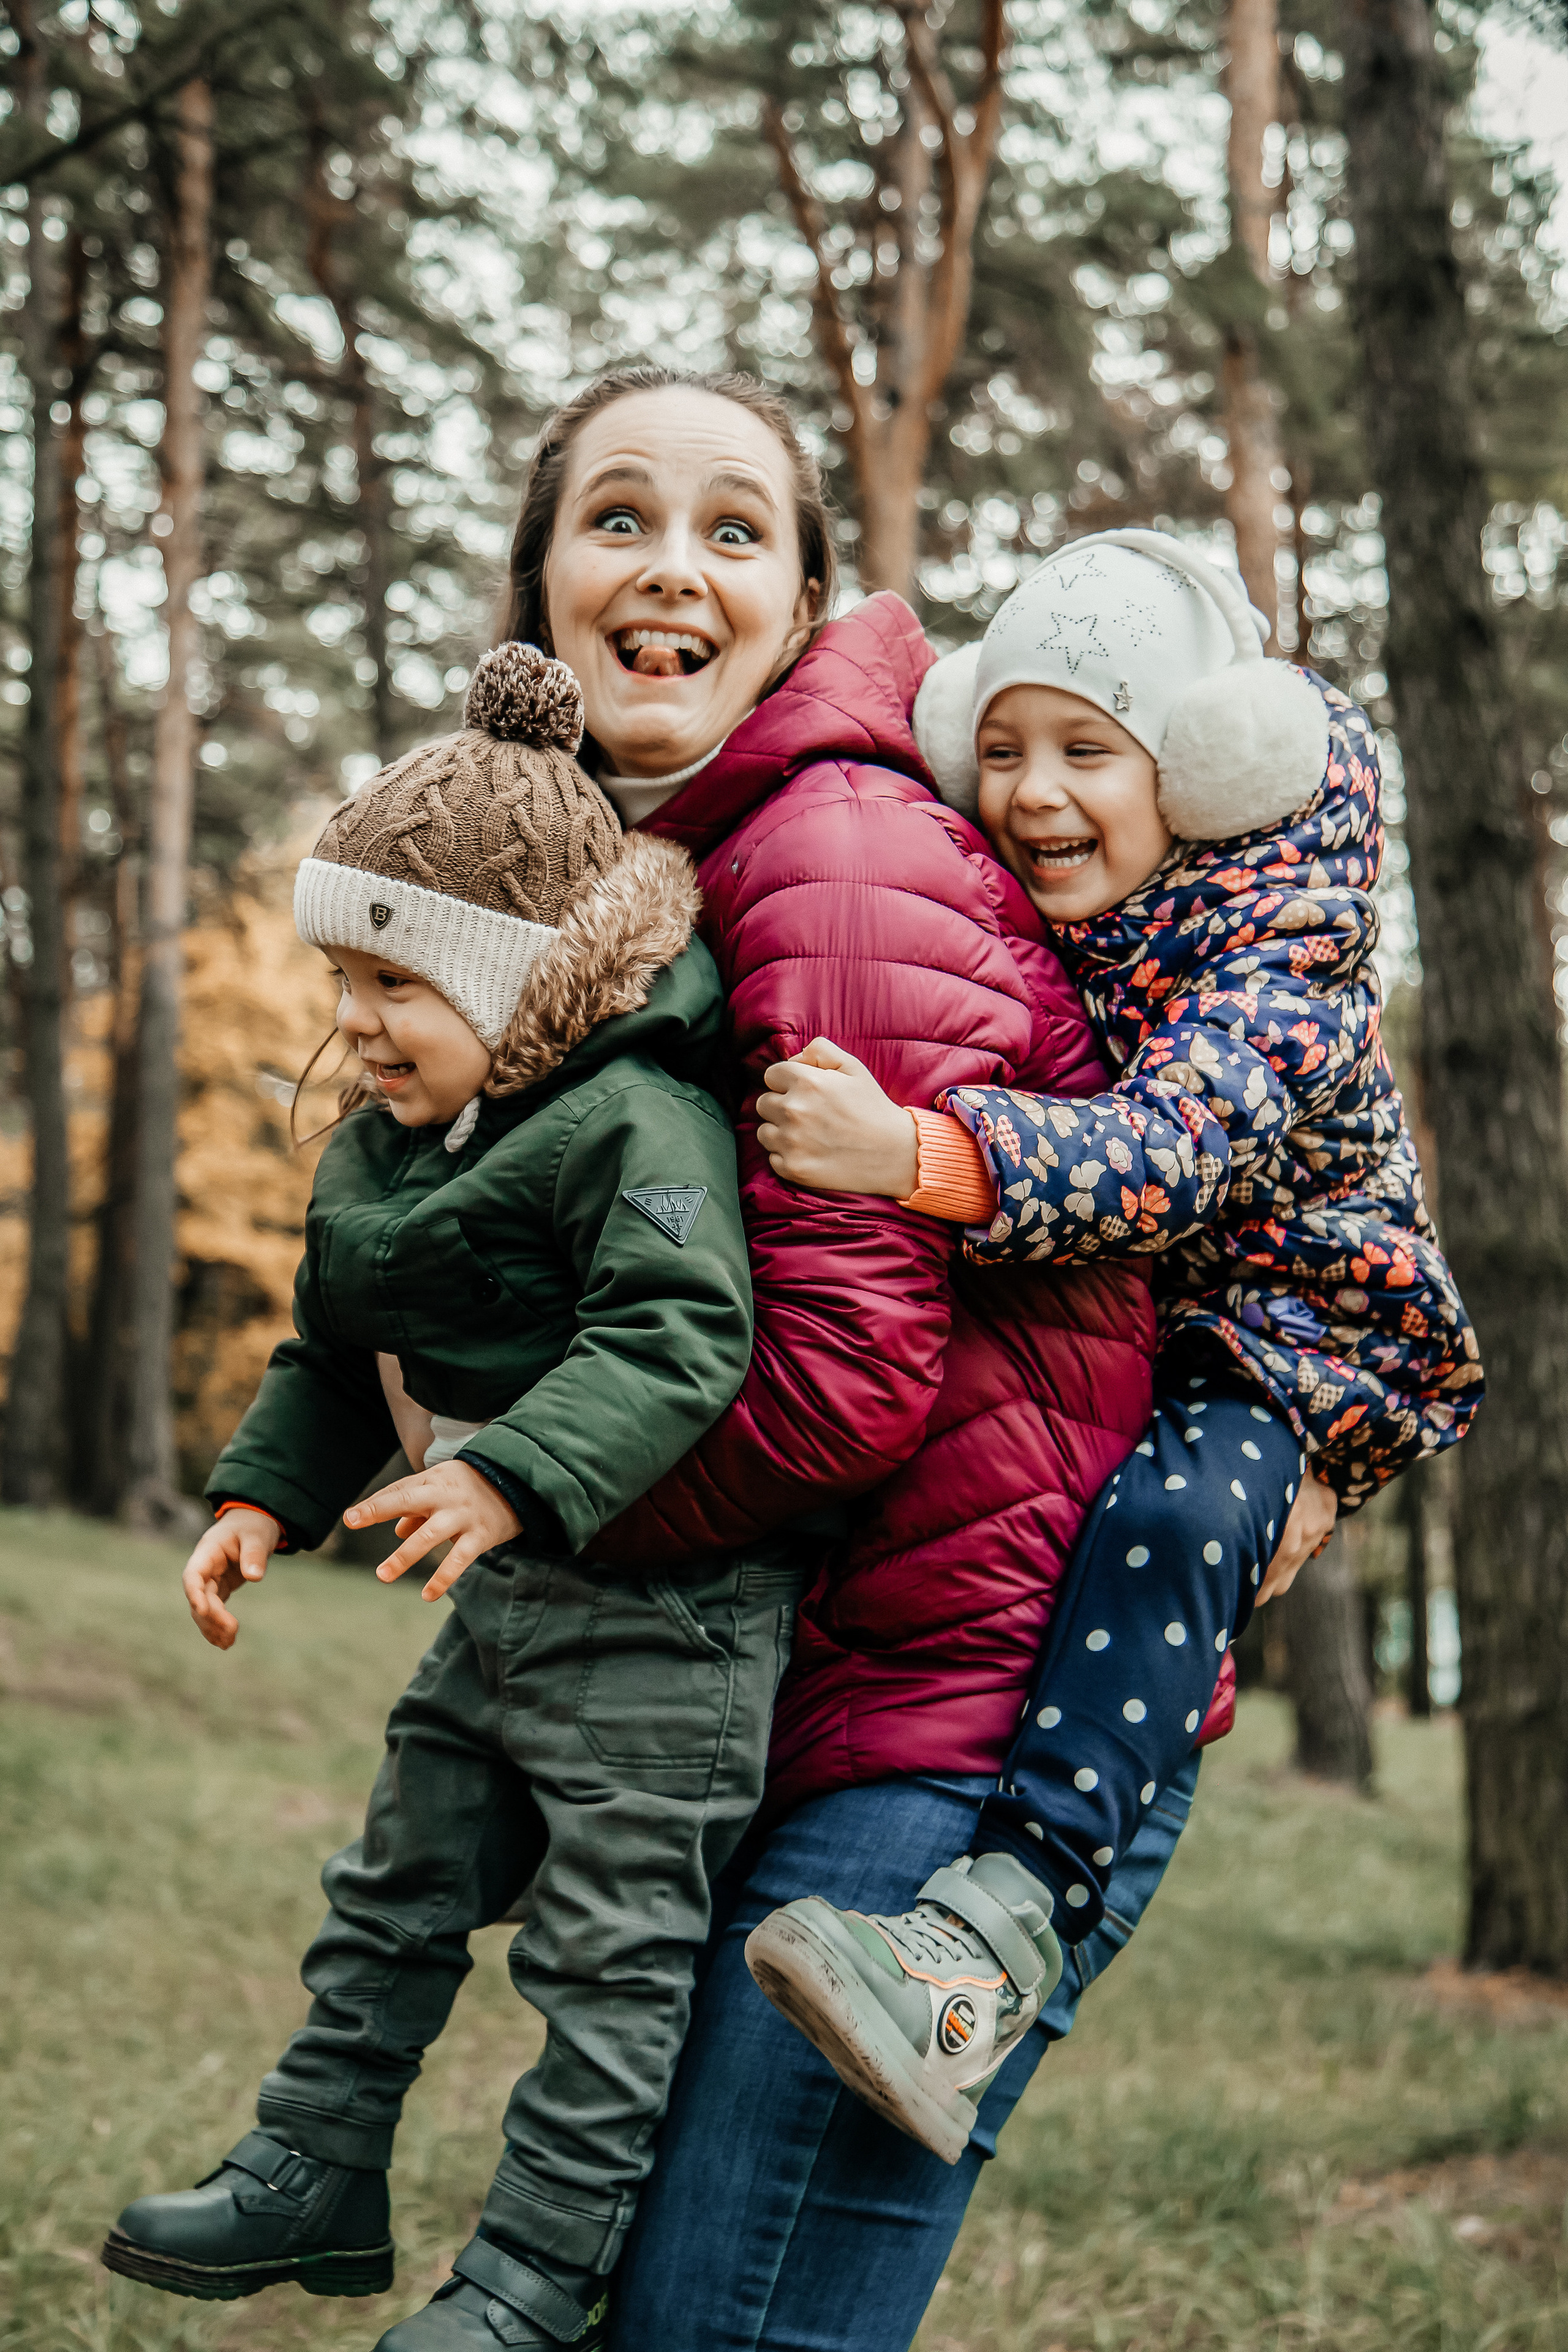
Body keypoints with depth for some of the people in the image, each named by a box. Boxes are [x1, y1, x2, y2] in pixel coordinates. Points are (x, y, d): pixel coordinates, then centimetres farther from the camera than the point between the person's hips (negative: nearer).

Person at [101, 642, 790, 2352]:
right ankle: (315, 2174, 34)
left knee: (611, 1947, 1)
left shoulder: (634, 1121, -21)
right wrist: (264, 1496, 7)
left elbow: (676, 1339, -33)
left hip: (662, 1604, -9)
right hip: (505, 1594, 10)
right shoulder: (389, 1141, 8)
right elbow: (341, 1356, 18)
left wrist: (513, 1476, -42)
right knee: (400, 1887, 19)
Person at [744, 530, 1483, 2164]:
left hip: (1273, 1352, -7)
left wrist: (912, 1156, -53)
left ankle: (1005, 1923, -47)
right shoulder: (1005, 929, -1)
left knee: (1171, 1519, -36)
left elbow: (1173, 1148, -40)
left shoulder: (1287, 956, -21)